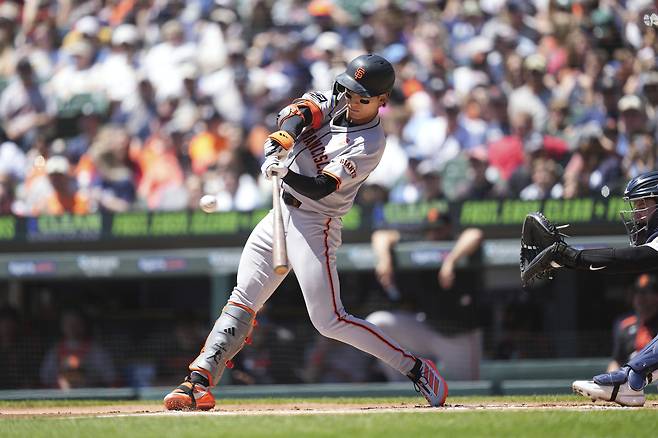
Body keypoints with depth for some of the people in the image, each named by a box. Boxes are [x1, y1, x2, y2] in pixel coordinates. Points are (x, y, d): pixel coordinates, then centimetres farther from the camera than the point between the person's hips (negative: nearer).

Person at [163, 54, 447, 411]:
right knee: (241, 303, 3)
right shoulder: (336, 101, 4)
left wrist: (284, 173, -41)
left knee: (330, 321, -11)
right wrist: (284, 136, -33)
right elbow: (301, 110, -12)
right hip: (282, 215, 7)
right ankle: (199, 384, 2)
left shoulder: (370, 144, -16)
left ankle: (414, 368, -4)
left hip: (314, 225, -7)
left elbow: (321, 188, -23)